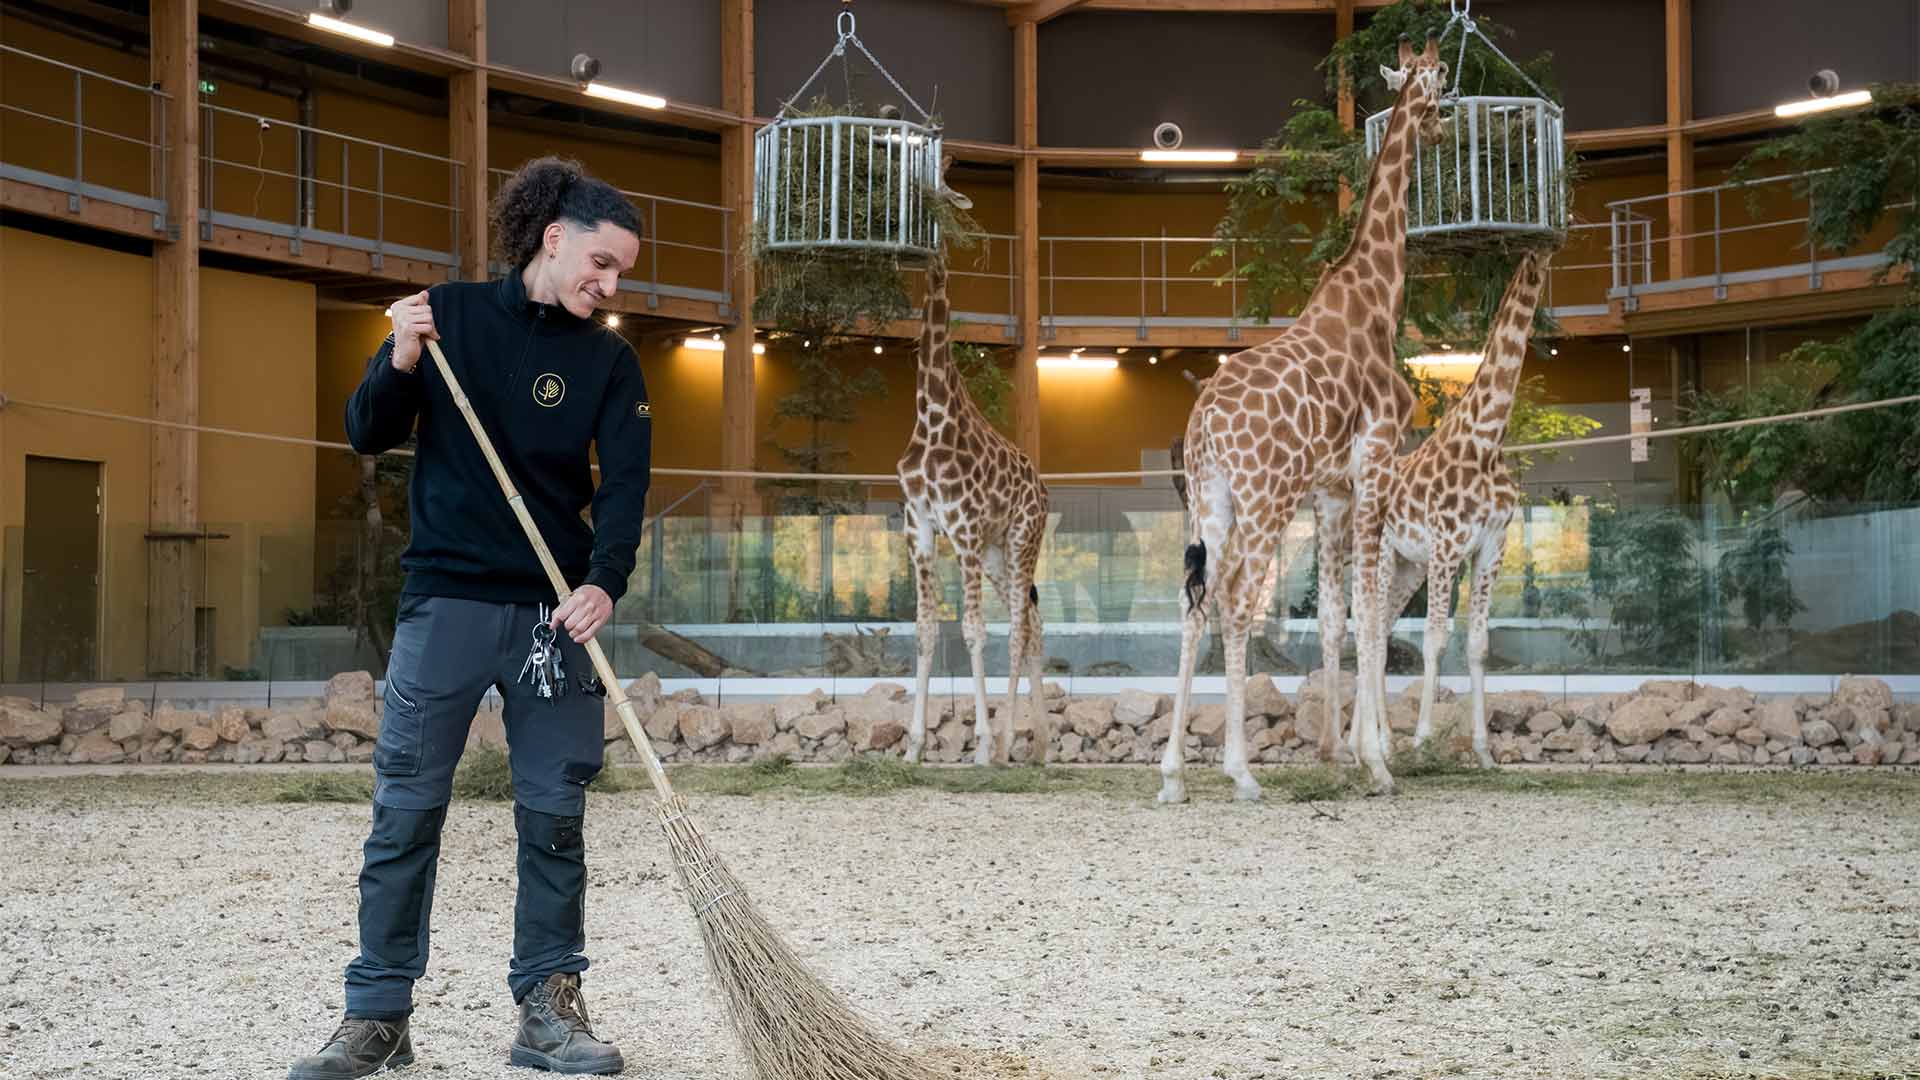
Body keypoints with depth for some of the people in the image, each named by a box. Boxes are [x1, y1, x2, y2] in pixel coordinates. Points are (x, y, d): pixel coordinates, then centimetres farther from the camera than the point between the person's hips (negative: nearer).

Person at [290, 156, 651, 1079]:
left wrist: (604, 583, -23)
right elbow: (368, 434, 4)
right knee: (405, 810, -1)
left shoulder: (610, 361, 4)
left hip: (553, 613, 2)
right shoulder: (452, 314, 1)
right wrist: (402, 363, -16)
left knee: (554, 815, 4)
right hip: (446, 600, -1)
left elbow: (623, 486, -6)